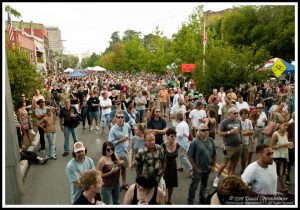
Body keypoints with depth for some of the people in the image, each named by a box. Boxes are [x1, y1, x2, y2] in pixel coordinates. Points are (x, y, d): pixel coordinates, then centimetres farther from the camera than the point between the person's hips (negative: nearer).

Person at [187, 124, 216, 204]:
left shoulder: (211, 140, -2)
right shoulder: (195, 142, -18)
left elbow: (214, 154, 8)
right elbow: (190, 156, -15)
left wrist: (213, 165, 5)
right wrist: (195, 168, -14)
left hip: (208, 168, 5)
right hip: (198, 169, -5)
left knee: (204, 184, 22)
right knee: (194, 185, 5)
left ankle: (202, 199, 41)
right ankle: (190, 201, 20)